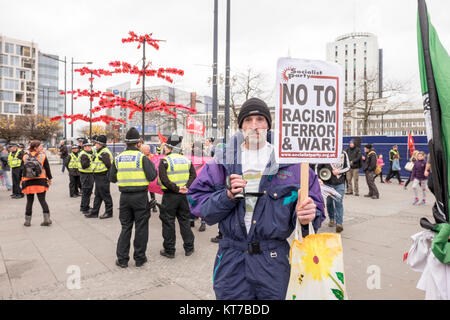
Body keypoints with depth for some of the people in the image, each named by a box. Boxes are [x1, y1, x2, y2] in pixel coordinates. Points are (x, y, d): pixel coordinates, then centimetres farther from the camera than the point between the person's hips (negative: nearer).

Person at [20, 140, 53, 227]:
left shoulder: (25, 156, 2)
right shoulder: (43, 156, -4)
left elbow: (22, 169, 6)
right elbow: (47, 168, 0)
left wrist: (22, 180, 16)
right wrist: (49, 178, 10)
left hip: (28, 182, 2)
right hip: (40, 181, -2)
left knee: (29, 201, 11)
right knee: (42, 200, 2)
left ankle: (27, 221, 16)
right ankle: (47, 219, -2)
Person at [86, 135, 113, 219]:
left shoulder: (104, 153, -18)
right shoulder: (99, 152, 15)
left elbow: (109, 166, -22)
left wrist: (108, 177, -21)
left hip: (103, 178, -10)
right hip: (98, 177, 10)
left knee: (105, 195, 0)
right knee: (98, 196, 16)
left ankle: (109, 212, 11)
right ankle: (94, 212, 24)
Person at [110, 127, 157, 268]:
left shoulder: (118, 158, 3)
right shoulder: (142, 157, -10)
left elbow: (112, 178, 8)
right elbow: (152, 176, -12)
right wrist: (151, 165, 5)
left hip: (125, 196, 4)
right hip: (140, 196, -4)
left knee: (125, 227, 15)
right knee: (141, 227, 9)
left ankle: (122, 259, 18)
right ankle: (139, 258, 18)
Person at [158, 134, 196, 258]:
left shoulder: (164, 161, -10)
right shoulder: (186, 160, 6)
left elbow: (164, 179, -19)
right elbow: (193, 175, 2)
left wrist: (176, 189, -16)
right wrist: (186, 186, -8)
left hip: (170, 196, -5)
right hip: (184, 195, 5)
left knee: (168, 223, 6)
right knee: (184, 220, 16)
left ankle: (169, 250, 14)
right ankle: (189, 247, 23)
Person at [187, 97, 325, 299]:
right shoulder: (224, 159, 1)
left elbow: (313, 201, 1)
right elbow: (196, 200, 0)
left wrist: (307, 216, -21)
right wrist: (227, 197, -17)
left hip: (273, 260, 0)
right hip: (231, 260, 1)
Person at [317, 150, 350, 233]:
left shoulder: (343, 154, 3)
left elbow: (348, 167, 6)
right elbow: (319, 167, 4)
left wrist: (339, 171, -11)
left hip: (340, 183, 0)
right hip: (328, 183, 0)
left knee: (339, 203, -7)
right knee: (329, 202, 11)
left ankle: (339, 224, -6)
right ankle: (332, 219, 30)